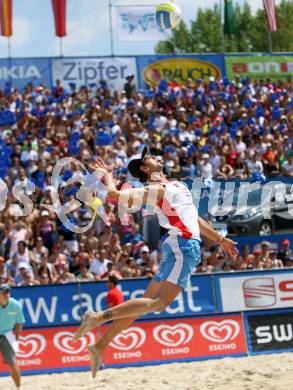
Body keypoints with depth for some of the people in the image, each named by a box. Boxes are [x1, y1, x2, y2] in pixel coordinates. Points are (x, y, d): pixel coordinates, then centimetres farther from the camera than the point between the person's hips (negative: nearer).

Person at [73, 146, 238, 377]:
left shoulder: (173, 186, 23)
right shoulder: (157, 189, -7)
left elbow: (194, 218, 33)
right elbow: (114, 195, -19)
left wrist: (220, 240, 35)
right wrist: (107, 175, 0)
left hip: (186, 248, 9)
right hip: (183, 246, -9)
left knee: (146, 302, 6)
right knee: (159, 303, -22)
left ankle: (100, 346, 7)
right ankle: (98, 317, -26)